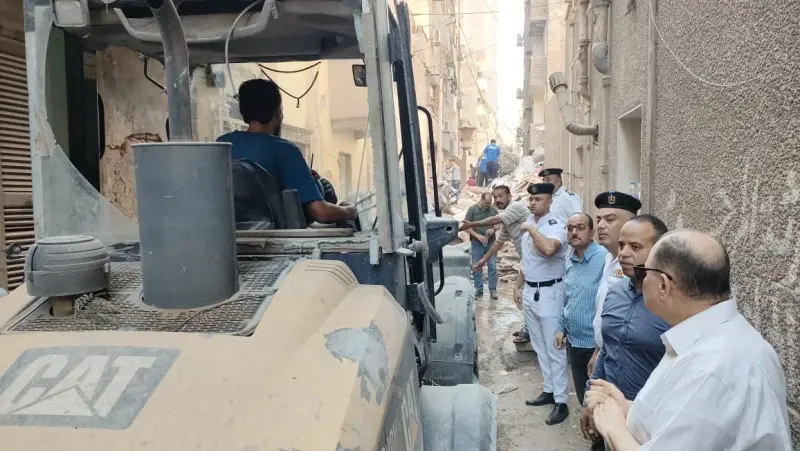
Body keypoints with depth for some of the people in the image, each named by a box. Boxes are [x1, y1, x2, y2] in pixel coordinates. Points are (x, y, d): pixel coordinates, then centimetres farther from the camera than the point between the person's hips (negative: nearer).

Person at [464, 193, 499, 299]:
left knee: (492, 266, 1)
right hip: (477, 243, -1)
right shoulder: (472, 209, -7)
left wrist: (493, 229, -12)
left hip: (491, 242, 2)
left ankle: (493, 290, 10)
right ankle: (478, 290, 15)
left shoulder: (494, 210, 1)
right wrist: (477, 236, -17)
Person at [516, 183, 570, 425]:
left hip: (549, 292, -8)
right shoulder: (529, 223, 7)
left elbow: (549, 248, -41)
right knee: (539, 346, 17)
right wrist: (518, 287, 18)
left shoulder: (555, 226, -17)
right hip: (529, 291, 8)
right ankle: (549, 390, 30)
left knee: (554, 348, 0)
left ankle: (561, 401, 9)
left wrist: (532, 230, -26)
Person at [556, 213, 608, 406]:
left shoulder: (604, 258, -19)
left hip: (595, 343, -7)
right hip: (573, 340, 7)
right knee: (582, 394, 21)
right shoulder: (570, 258, 5)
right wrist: (561, 327, 13)